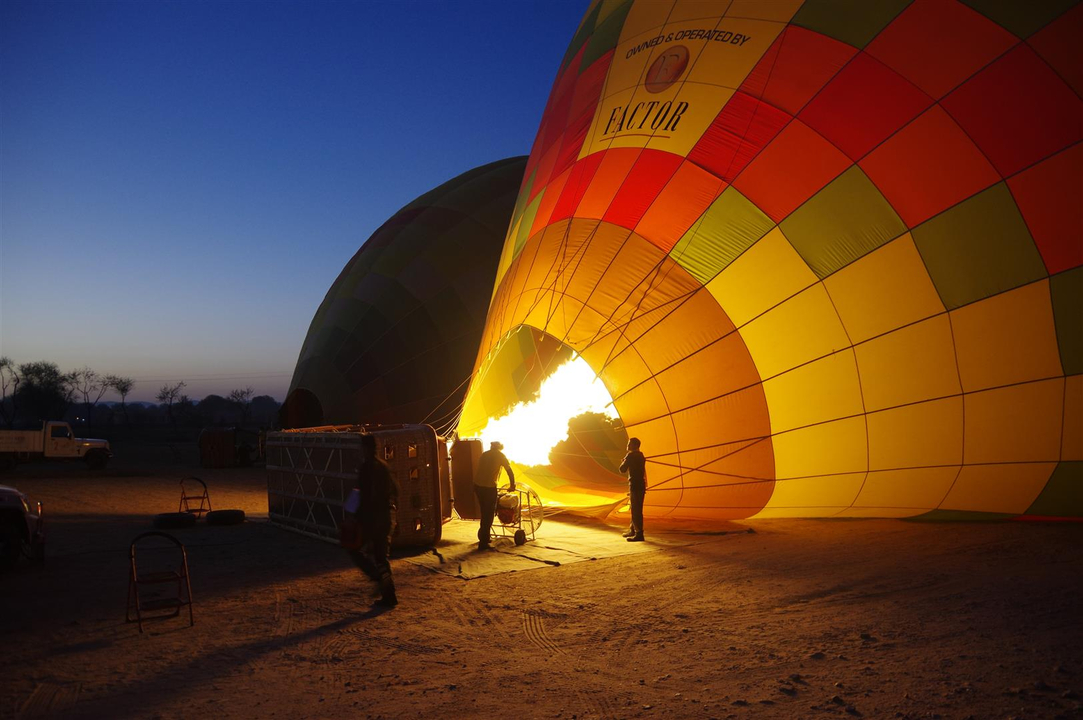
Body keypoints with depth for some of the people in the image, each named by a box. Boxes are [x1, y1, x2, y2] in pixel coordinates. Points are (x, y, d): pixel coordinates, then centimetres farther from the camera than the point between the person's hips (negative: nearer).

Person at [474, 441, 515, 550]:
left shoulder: (484, 454, 20)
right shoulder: (500, 455, 5)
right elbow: (510, 471, 6)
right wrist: (512, 485, 17)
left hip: (477, 485, 5)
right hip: (489, 487, -5)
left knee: (484, 513, 21)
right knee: (488, 515, 2)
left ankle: (483, 536, 29)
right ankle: (483, 543, 2)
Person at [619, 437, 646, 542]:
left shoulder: (631, 455, -12)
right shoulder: (640, 456, 16)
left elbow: (622, 469, -12)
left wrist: (623, 462, 6)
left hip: (635, 485, -9)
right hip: (641, 485, 9)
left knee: (636, 510, -8)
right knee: (636, 509, 19)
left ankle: (639, 534, -10)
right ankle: (633, 530, 30)